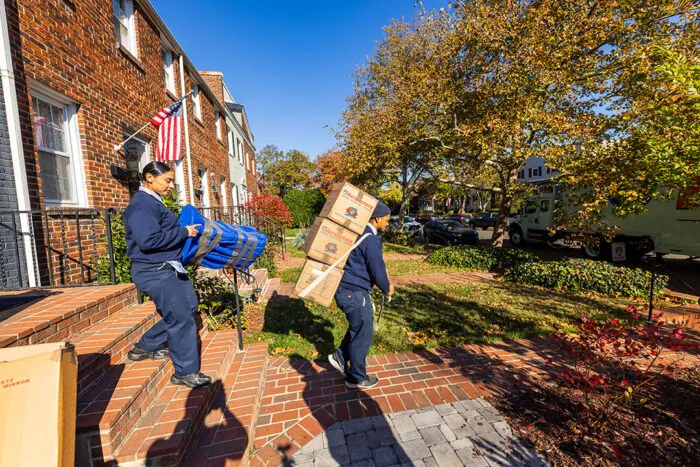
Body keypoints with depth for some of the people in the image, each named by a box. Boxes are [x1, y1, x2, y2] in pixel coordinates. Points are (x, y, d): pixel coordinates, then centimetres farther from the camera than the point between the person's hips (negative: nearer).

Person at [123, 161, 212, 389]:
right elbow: (148, 240, -27)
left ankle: (145, 347, 35)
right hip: (155, 272, -10)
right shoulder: (142, 204, -17)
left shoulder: (153, 202, 15)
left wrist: (184, 231, 9)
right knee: (181, 318, -4)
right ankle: (185, 372, 12)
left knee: (188, 306, 19)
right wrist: (184, 232, -20)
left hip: (168, 268, 10)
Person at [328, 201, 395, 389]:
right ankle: (357, 378, 28)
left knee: (358, 327, 26)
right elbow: (378, 271, -18)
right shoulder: (371, 240, -22)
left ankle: (340, 357, 37)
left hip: (345, 289, 9)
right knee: (363, 334, 9)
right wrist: (387, 289, 2)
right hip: (355, 293, -9)